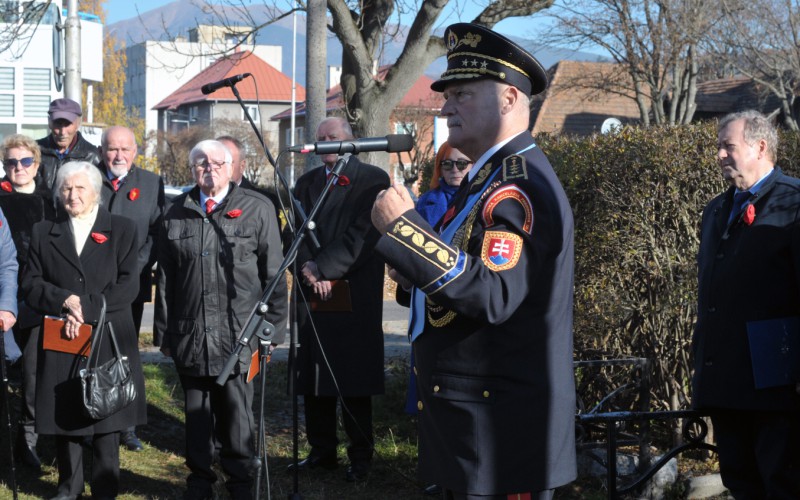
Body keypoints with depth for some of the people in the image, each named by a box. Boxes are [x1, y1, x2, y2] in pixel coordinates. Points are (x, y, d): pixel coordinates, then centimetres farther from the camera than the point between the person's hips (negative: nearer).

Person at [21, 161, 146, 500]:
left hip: (108, 341, -2)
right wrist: (63, 300, -14)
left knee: (106, 420, 1)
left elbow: (128, 285, -4)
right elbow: (31, 285, 4)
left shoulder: (122, 230, 5)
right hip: (61, 343, 2)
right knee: (64, 417, 5)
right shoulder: (44, 233, 12)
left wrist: (86, 309, -13)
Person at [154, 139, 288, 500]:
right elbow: (165, 278, 12)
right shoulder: (176, 213, 10)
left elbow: (274, 274, 1)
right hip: (190, 334, 3)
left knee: (237, 411, 3)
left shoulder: (257, 209, 1)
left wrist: (273, 328, -3)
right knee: (196, 412, 10)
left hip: (239, 334, -2)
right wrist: (164, 331, 10)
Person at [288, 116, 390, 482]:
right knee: (313, 379, 7)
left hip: (354, 296, -5)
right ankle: (321, 451, 17)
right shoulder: (307, 182, 14)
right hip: (313, 294, 5)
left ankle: (360, 456, 8)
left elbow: (362, 235, -12)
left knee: (353, 380, -1)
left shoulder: (373, 180, -3)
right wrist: (308, 270, -11)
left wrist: (321, 268, -14)